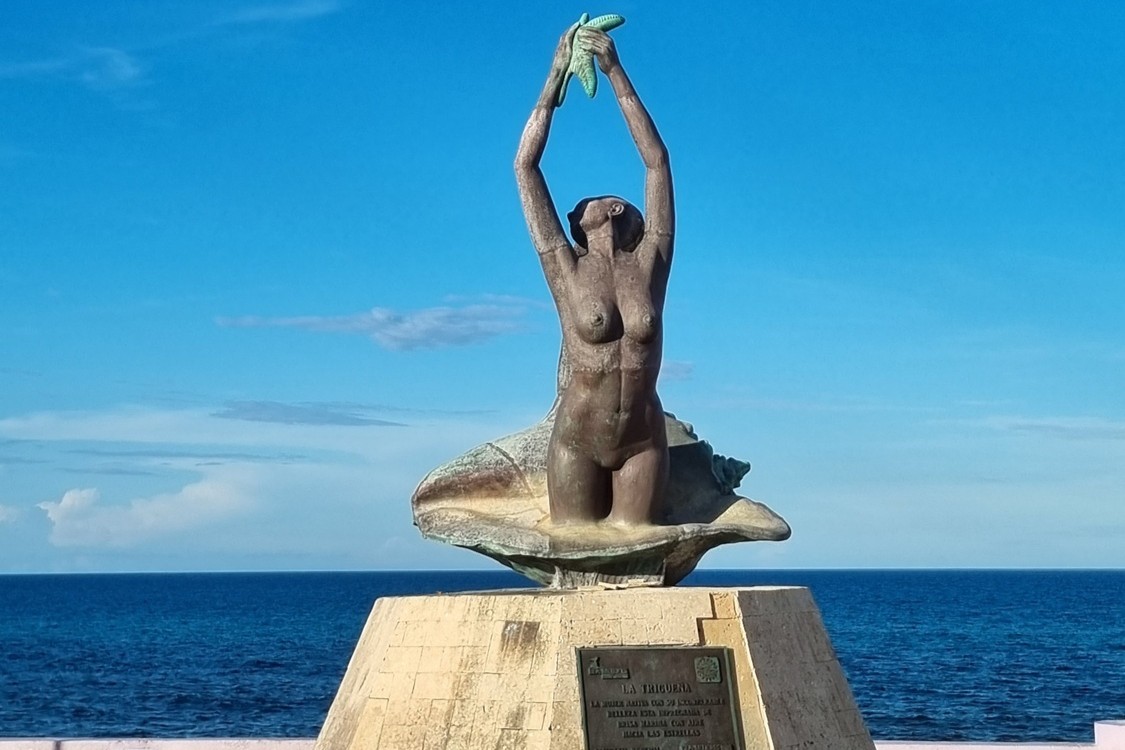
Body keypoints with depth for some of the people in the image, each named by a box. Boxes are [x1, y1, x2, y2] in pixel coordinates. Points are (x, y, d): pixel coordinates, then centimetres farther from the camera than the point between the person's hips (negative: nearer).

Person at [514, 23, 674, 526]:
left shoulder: (650, 263, 2)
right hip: (576, 440, -1)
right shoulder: (566, 270, -1)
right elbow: (525, 167, -1)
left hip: (643, 439, 1)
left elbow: (657, 161, 3)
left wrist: (615, 71, 3)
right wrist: (557, 76, 1)